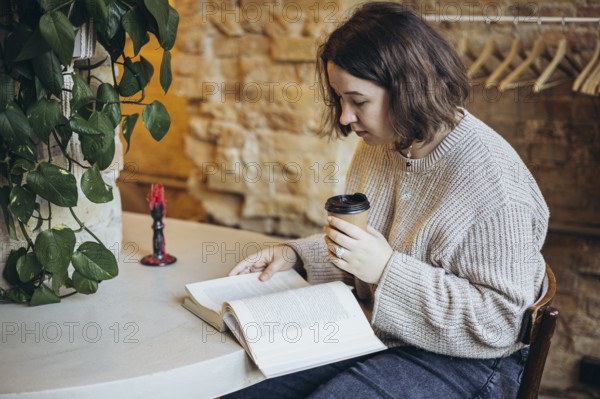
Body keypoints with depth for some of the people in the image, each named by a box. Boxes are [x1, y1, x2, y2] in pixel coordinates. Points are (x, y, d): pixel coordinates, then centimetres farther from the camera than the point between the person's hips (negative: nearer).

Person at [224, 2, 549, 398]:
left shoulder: (492, 180, -23)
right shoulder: (380, 144, 2)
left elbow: (499, 320, -21)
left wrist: (387, 269, -27)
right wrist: (295, 254, 2)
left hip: (458, 362, -7)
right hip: (374, 334, 7)